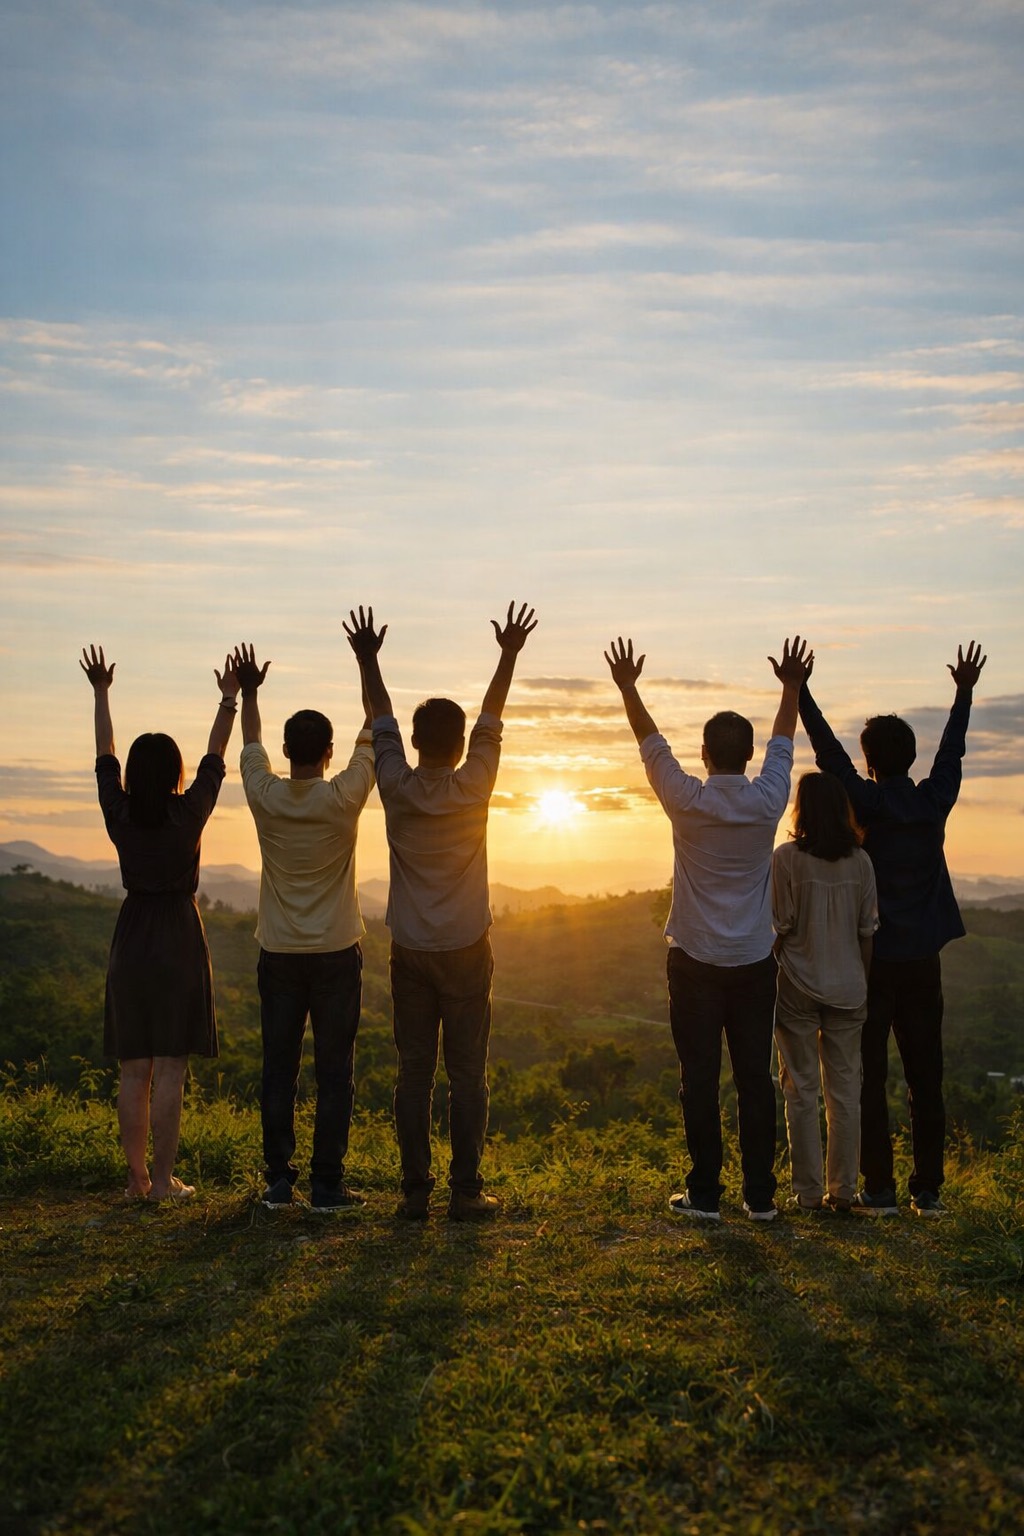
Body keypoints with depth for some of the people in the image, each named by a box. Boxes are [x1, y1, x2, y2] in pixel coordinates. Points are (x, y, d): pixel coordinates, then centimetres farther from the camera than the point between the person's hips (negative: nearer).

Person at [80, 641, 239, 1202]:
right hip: (179, 944, -3)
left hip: (131, 945, 3)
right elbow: (216, 755, 4)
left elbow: (104, 754, 11)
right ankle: (164, 1178, 3)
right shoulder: (188, 814, -8)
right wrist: (230, 699, 14)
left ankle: (137, 1178, 12)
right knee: (170, 1070, 0)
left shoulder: (120, 815, -2)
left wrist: (101, 692, 21)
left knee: (134, 1070, 8)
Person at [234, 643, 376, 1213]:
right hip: (336, 952, -2)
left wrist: (249, 692, 27)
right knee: (335, 1071, 3)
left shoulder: (265, 796, -5)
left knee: (279, 1069, 8)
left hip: (279, 953, 3)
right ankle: (328, 1184, 5)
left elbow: (251, 745, 15)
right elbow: (372, 737, 1)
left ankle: (279, 1181, 12)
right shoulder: (344, 798, -11)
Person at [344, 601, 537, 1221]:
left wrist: (368, 660, 19)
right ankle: (467, 1191, 5)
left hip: (410, 953, 2)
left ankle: (416, 1191, 8)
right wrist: (510, 655, 11)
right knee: (467, 1076, 3)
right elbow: (491, 722, 3)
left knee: (414, 1073, 6)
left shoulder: (398, 790, -4)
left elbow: (382, 724, 9)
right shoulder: (472, 788, -8)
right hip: (466, 950, -2)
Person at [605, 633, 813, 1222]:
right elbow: (783, 744, 14)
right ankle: (761, 1194, 12)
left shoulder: (688, 802, -9)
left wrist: (628, 687, 17)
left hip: (696, 963, -2)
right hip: (755, 962, 2)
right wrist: (793, 686, 28)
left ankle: (705, 1193, 8)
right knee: (756, 1078, 7)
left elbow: (652, 743, 5)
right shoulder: (768, 801, -4)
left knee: (701, 1079, 3)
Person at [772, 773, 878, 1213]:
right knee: (845, 1090, 10)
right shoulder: (860, 861, 1)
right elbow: (868, 929, 3)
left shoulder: (786, 858, -10)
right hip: (848, 989, 3)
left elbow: (779, 927, -9)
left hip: (798, 989, -3)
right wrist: (862, 978, 14)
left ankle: (808, 1192, 9)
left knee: (801, 1090, 6)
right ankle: (843, 1190, 14)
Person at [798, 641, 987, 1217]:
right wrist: (965, 693, 31)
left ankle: (880, 1191, 3)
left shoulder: (866, 803, -9)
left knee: (869, 1078, 2)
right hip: (922, 960, 4)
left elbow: (828, 750, -5)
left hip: (871, 962, -4)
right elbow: (953, 751, 17)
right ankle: (929, 1190, 12)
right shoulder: (935, 803, 2)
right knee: (926, 1078, 8)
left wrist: (799, 691, 1)